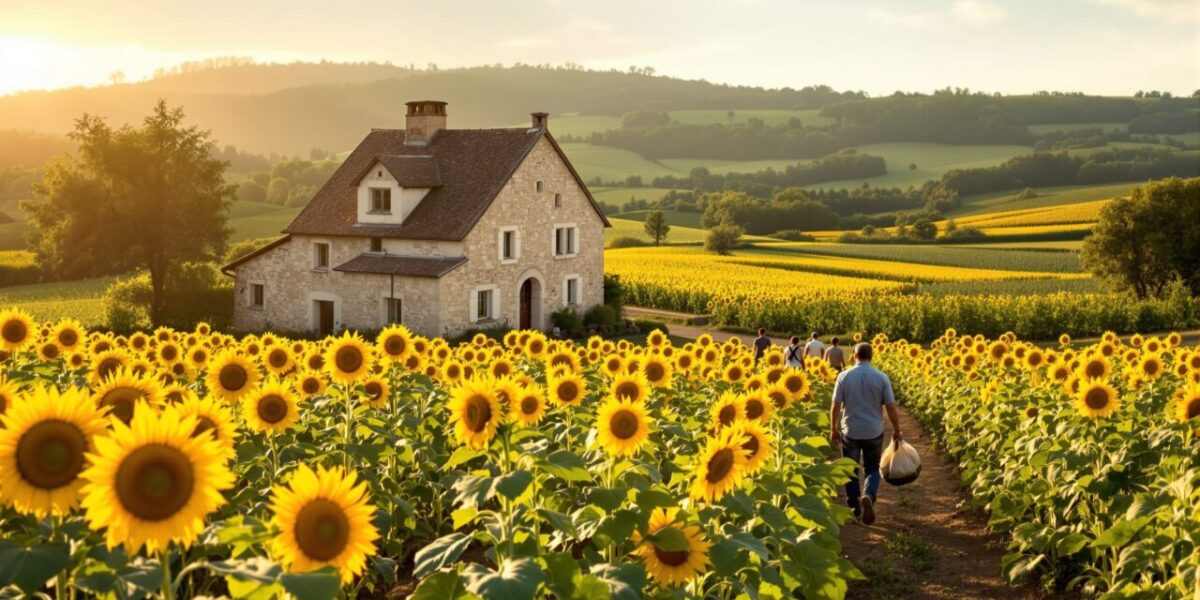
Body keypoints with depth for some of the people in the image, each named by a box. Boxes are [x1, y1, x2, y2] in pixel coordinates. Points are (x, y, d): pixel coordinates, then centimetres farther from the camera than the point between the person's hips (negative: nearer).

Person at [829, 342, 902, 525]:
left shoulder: (844, 376, -7)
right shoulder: (882, 378, -6)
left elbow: (835, 406, -5)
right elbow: (891, 407, -3)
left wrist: (833, 429, 6)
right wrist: (896, 431, 10)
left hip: (850, 431, -1)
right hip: (874, 432, 1)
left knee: (851, 471, 14)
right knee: (872, 469, 15)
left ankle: (855, 509, 18)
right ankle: (868, 496, -13)